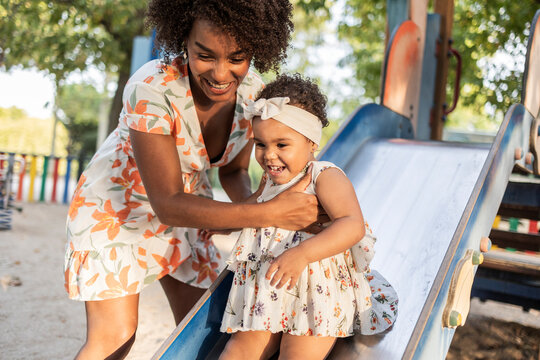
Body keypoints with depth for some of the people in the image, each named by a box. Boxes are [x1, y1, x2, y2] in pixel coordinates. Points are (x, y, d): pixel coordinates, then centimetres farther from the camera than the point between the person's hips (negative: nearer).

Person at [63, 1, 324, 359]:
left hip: (188, 203, 6)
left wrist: (249, 203, -24)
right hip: (116, 204, -5)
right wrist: (269, 213, -39)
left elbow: (233, 170, -1)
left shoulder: (252, 92, -17)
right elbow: (168, 205, -34)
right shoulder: (152, 89, -34)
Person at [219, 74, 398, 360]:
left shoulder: (325, 177, -11)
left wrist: (302, 253, -37)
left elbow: (353, 225, -27)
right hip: (267, 294, 7)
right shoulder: (271, 182, 12)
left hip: (318, 295, -6)